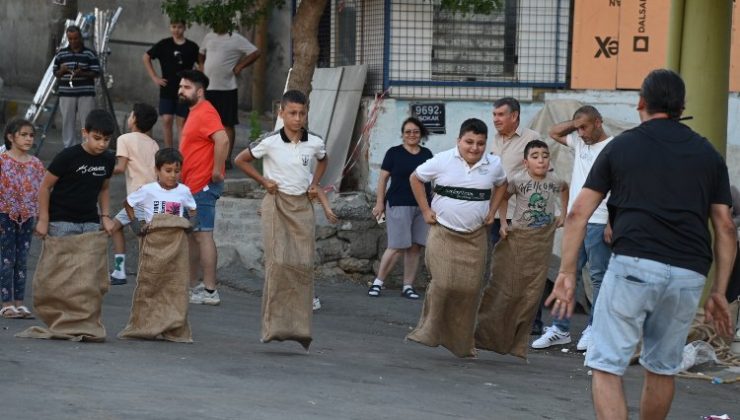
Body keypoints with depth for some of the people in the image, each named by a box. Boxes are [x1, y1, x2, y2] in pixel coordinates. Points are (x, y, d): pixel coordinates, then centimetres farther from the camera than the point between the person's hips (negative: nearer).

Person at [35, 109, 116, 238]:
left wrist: (105, 216, 6)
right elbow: (45, 187, -7)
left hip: (91, 223, 5)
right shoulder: (68, 157, -14)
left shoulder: (108, 160, 2)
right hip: (62, 221, -5)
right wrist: (43, 219, -7)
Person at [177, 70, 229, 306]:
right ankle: (191, 285, 26)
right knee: (192, 236, 17)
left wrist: (216, 171, -25)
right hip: (193, 186, 11)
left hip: (203, 186, -11)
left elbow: (222, 140, -30)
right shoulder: (195, 113, 17)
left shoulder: (205, 113, -16)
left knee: (202, 235, -10)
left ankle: (209, 291, -10)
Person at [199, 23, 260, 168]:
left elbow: (255, 53, -9)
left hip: (226, 89, -6)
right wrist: (202, 67, 11)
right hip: (208, 89, 6)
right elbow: (201, 54, 29)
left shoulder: (236, 40, -5)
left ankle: (227, 159, 0)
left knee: (227, 124, -2)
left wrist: (240, 66, -12)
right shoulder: (209, 37, 12)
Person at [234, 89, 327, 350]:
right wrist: (263, 181, -2)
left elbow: (323, 161, 25)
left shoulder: (314, 143, 1)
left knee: (303, 264, -2)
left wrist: (315, 184, 10)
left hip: (302, 206, 3)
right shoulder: (270, 142, -9)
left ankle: (299, 327, 4)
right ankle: (275, 326, -9)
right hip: (277, 204, -3)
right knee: (277, 262, -12)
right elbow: (240, 160, 4)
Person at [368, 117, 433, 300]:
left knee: (415, 247, 3)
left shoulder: (426, 154, 12)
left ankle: (408, 286, 10)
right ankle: (378, 282, 4)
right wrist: (379, 202, -4)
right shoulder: (394, 153, 1)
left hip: (422, 207, 4)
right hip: (399, 205, -4)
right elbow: (383, 178, 2)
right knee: (397, 247, -8)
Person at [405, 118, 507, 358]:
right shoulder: (442, 161, -7)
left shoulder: (493, 165, 1)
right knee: (443, 283, -17)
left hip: (474, 237, 3)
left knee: (469, 288, 1)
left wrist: (492, 211, 11)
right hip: (443, 233, -3)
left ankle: (462, 343, 14)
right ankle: (429, 332, -3)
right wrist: (425, 210, 3)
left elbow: (501, 185, 24)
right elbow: (415, 179, 7)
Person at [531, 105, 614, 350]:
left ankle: (594, 330, 5)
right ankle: (560, 329, 11)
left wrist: (612, 224, -19)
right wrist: (575, 123, 10)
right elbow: (554, 133, 28)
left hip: (598, 223, -8)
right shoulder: (579, 143, 13)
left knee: (599, 277, 1)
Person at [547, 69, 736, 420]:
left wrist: (566, 274, 8)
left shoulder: (620, 146, 10)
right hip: (689, 273, 3)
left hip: (635, 263, -3)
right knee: (662, 368, 19)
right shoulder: (707, 154, 16)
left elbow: (578, 214, 5)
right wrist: (719, 292, 16)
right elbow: (725, 227, 13)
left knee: (606, 366, -3)